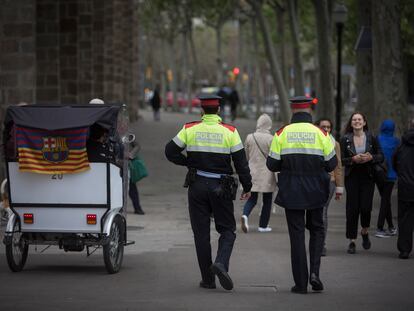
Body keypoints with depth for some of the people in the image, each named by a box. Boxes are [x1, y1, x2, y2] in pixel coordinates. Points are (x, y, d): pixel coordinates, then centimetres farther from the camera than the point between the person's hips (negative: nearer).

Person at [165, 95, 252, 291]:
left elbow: (170, 151, 1)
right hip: (221, 187, -1)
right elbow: (241, 161, -4)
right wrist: (247, 187, 3)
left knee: (201, 232, 7)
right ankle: (221, 263, -18)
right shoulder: (230, 131, -3)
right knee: (227, 229, 9)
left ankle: (207, 279, 7)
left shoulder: (190, 129, -1)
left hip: (197, 186, 1)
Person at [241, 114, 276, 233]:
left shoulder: (249, 137, -1)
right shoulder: (271, 139, -12)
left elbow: (246, 155, 9)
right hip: (267, 174, -3)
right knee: (267, 201, 11)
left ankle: (245, 215, -19)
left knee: (252, 198, 10)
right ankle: (263, 225, 15)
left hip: (252, 172, 3)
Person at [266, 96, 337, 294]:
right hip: (316, 192, 0)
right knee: (316, 230, 18)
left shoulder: (281, 134, -5)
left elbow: (272, 165, -4)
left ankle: (301, 283, 5)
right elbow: (331, 164, -2)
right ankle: (314, 272, 0)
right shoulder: (321, 134, -5)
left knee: (297, 234, 5)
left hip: (291, 192, 0)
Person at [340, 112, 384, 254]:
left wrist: (371, 158, -14)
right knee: (352, 209, -2)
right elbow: (341, 160, -1)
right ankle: (352, 241, 6)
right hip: (352, 177, 0)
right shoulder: (345, 139, 0)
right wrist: (353, 159, -18)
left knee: (366, 207, -7)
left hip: (367, 177, 0)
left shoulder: (371, 138, 2)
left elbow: (381, 157, 5)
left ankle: (364, 232, 23)